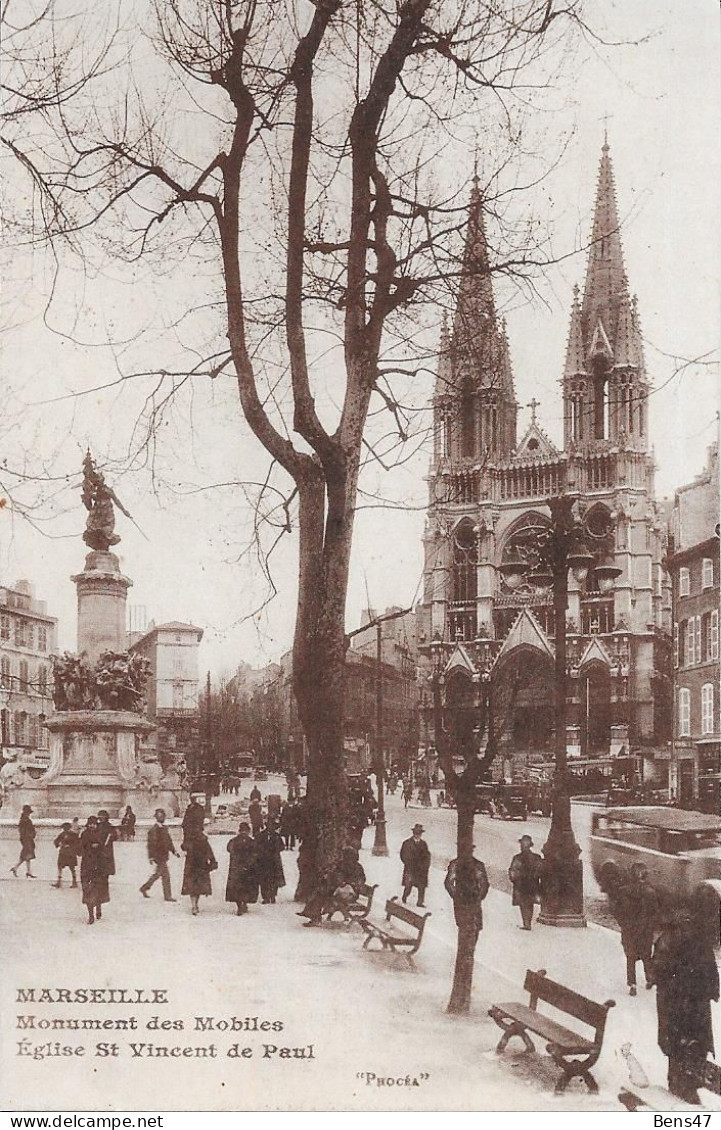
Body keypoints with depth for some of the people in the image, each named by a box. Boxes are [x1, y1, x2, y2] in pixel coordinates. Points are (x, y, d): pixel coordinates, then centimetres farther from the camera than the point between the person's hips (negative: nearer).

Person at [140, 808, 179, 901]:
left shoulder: (164, 828, 11)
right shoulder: (154, 829, -15)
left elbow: (169, 840, 20)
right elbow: (151, 844, -17)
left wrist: (174, 851, 14)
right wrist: (151, 857, -19)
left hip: (164, 855, 9)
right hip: (159, 856, -9)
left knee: (157, 874, 17)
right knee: (165, 875, -5)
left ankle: (144, 888, 28)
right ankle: (167, 896, 2)